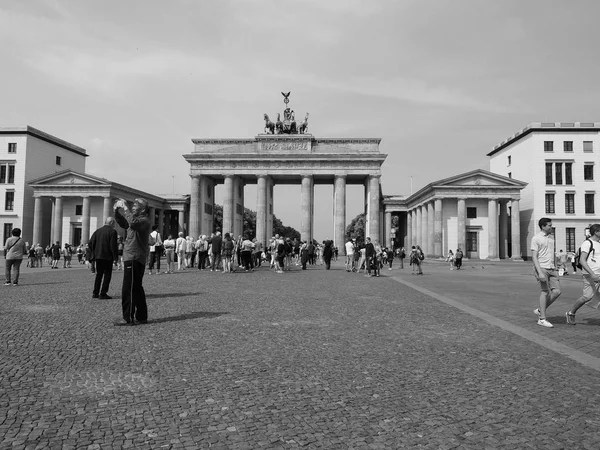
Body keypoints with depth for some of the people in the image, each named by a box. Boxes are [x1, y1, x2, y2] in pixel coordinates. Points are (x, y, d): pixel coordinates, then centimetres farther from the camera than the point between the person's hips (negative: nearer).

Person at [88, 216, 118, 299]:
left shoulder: (98, 231, 9)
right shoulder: (112, 231, -9)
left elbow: (90, 243, 5)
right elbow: (113, 246, -15)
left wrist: (94, 253, 14)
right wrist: (115, 257, -10)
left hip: (98, 256, 6)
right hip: (108, 257, -6)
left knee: (98, 274, 15)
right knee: (107, 275, 1)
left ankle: (95, 293, 16)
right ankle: (103, 294, -2)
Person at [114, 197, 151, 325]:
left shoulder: (144, 221, -12)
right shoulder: (136, 219, 19)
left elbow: (132, 223, -32)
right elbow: (123, 223, 27)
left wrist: (125, 208, -22)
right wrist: (117, 210, 11)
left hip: (135, 259, -10)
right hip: (131, 258, 10)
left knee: (128, 289, -10)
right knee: (136, 288, 15)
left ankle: (128, 318, -7)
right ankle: (141, 316, 24)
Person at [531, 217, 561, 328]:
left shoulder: (551, 238, 17)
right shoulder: (536, 238, -7)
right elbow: (534, 257, -12)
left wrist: (555, 268, 20)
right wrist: (540, 272, -20)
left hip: (552, 269, 7)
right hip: (541, 268, -7)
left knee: (557, 291, -3)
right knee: (545, 292, -8)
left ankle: (540, 311, 15)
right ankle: (542, 319, 0)